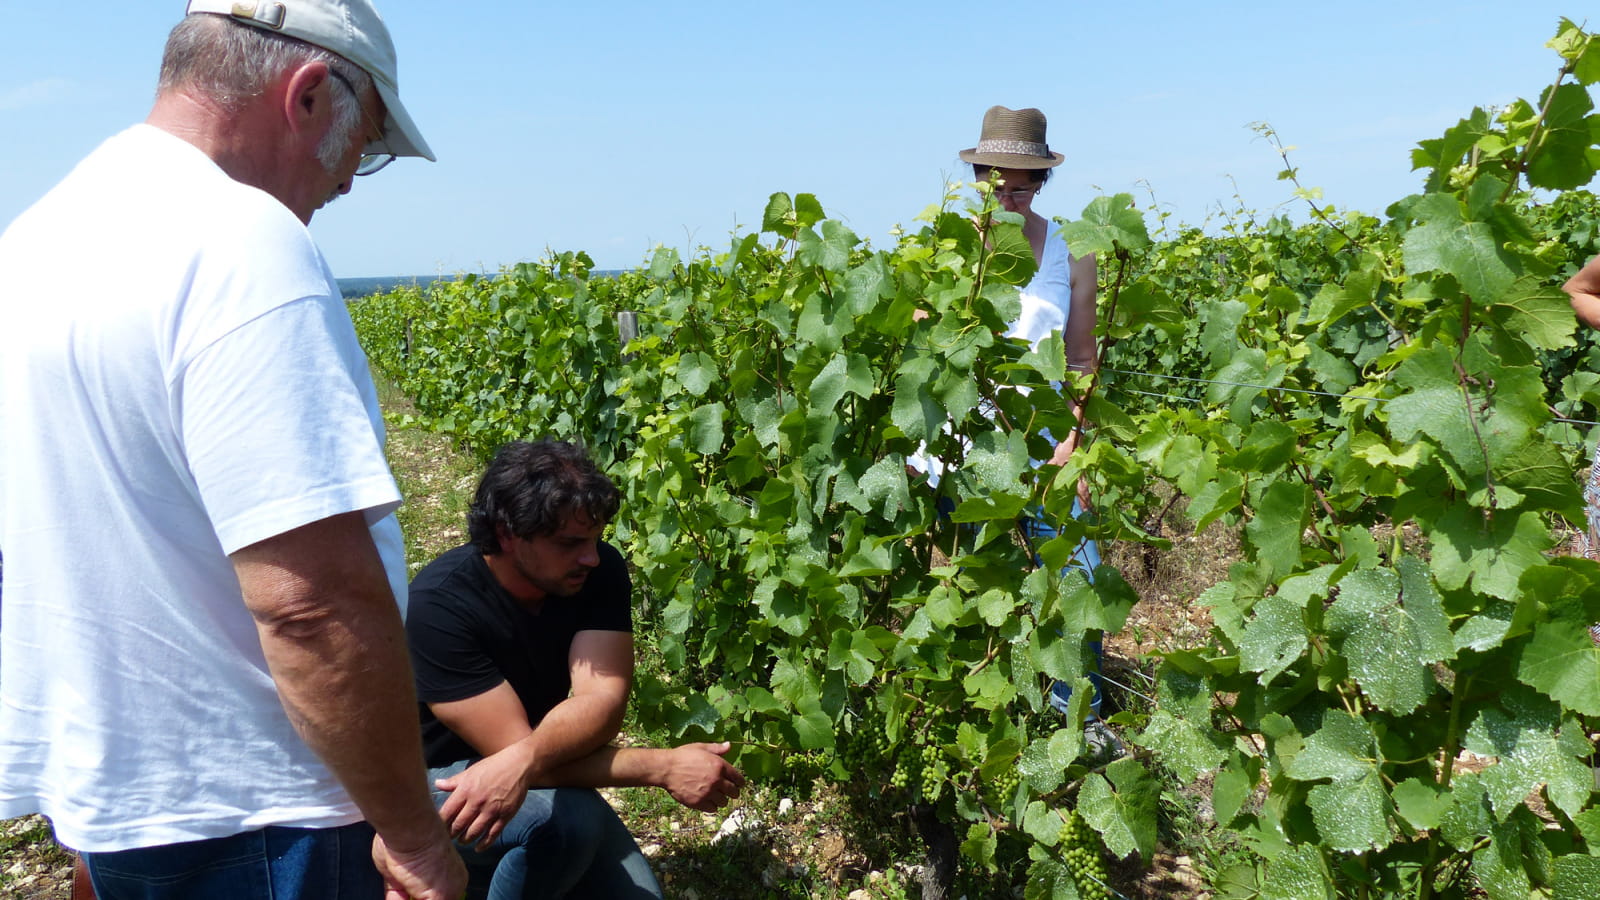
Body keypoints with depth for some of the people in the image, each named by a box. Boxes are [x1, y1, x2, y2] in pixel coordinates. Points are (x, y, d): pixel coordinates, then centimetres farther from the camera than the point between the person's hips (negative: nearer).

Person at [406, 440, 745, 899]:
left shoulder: (600, 572, -15)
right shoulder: (438, 605, -29)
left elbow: (602, 698, -25)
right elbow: (511, 743, -31)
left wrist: (522, 762, -45)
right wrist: (665, 767, -35)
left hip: (540, 779, 6)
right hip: (438, 780, -5)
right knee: (570, 819, -32)